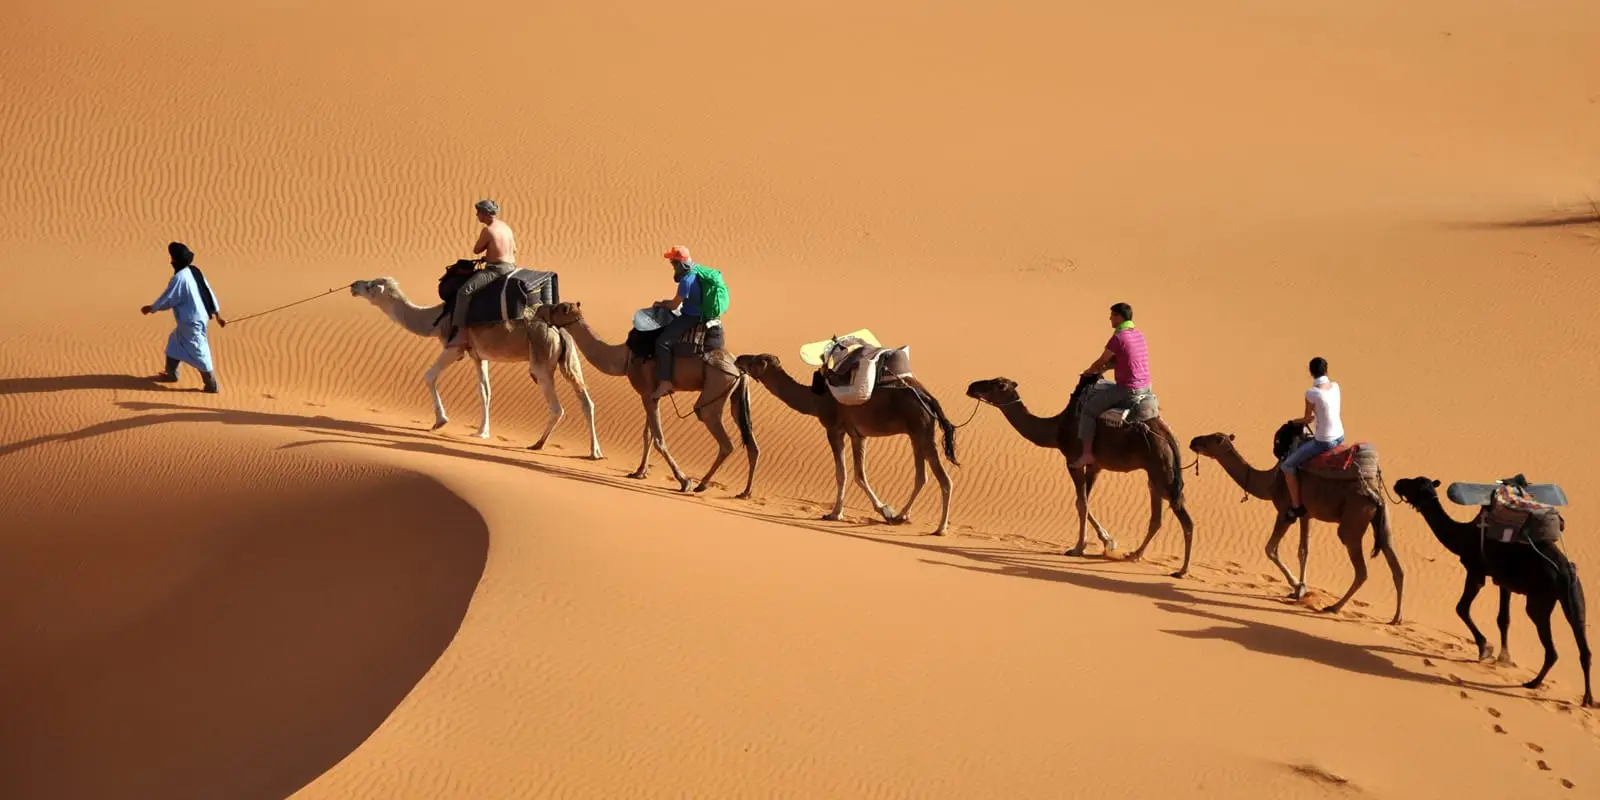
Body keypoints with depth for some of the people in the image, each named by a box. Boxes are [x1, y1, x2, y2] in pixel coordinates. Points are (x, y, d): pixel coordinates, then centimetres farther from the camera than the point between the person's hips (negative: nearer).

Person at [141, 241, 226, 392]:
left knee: (198, 352, 0)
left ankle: (212, 385, 7)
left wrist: (151, 308, 1)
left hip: (191, 322, -10)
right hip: (199, 316, 10)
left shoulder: (180, 278, -23)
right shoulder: (195, 272, 4)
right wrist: (218, 316, 16)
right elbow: (209, 293, 9)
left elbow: (167, 299, -16)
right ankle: (171, 374, 38)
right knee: (175, 342, 24)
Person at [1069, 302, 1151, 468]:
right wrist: (1103, 368, 21)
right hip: (1145, 388, 9)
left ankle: (1087, 453, -7)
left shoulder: (1118, 338, -15)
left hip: (1128, 390, -9)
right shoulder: (1139, 335, 10)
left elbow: (1101, 362, -3)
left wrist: (1089, 371, 16)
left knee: (1088, 409, -1)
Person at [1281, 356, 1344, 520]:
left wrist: (1294, 421, 13)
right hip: (1339, 436, 8)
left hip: (1324, 442, -8)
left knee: (1287, 465, 5)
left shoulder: (1311, 393, -20)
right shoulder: (1335, 386, -1)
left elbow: (1307, 419, -7)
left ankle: (1296, 507, 6)